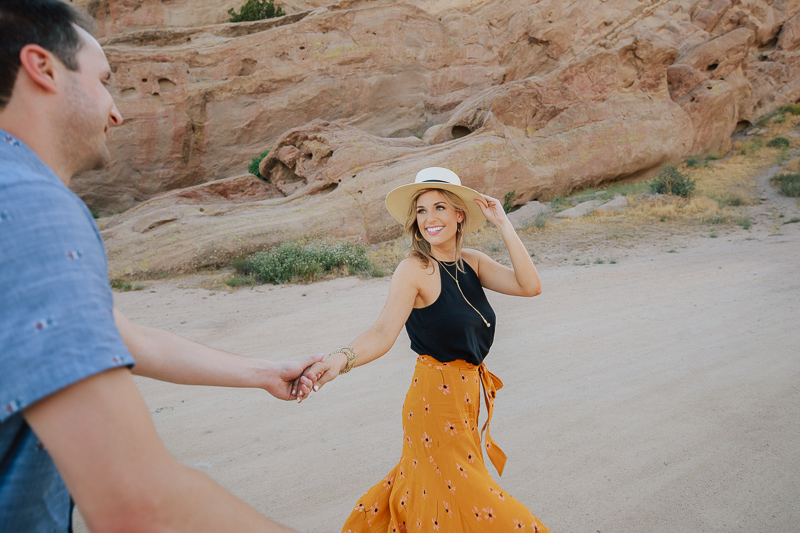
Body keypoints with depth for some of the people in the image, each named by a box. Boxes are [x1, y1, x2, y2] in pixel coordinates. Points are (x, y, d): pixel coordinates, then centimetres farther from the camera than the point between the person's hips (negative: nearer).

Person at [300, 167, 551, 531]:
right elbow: (383, 333, -27)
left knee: (436, 484, 24)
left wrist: (503, 224, -10)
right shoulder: (414, 269, -16)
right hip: (437, 399, -7)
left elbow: (530, 286, -8)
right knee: (451, 497, 6)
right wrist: (341, 359, -46)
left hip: (469, 391, 7)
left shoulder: (470, 262, 2)